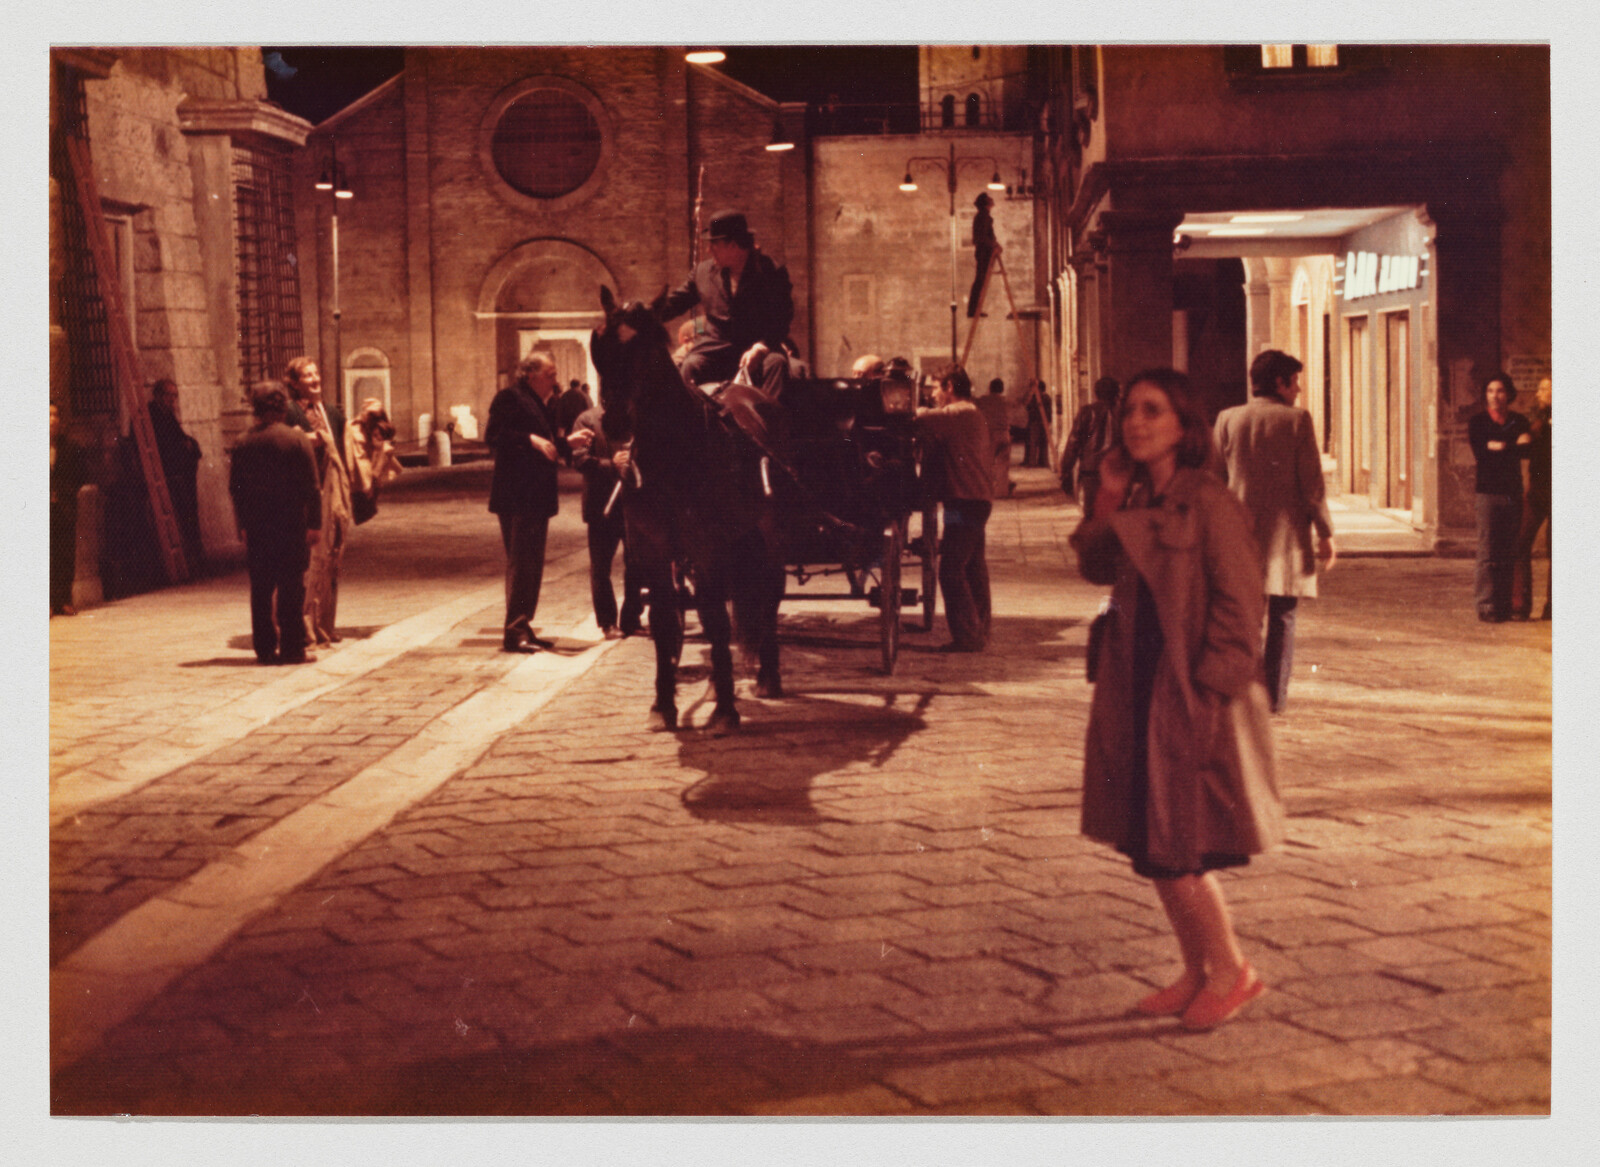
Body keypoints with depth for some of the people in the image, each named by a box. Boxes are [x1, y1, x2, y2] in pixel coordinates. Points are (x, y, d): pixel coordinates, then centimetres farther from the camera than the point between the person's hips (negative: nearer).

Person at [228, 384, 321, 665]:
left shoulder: (244, 444, 4)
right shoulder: (297, 439, -6)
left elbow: (235, 488, 7)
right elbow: (311, 486, -8)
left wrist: (243, 524, 15)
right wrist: (314, 523, -4)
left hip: (257, 526, 3)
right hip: (291, 525, -3)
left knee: (261, 589, 9)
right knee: (291, 588, 1)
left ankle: (264, 648, 10)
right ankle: (292, 649, 0)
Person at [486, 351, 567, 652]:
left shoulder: (542, 404, 21)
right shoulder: (510, 398, -7)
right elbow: (493, 436, -18)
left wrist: (567, 443, 10)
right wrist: (531, 440, -25)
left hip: (537, 497, 10)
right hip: (515, 497, -10)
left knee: (532, 565, 12)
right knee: (520, 563, -11)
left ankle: (522, 628, 18)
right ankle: (514, 632, -10)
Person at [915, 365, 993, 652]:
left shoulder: (958, 414, -12)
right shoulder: (973, 415, 21)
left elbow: (919, 421, -24)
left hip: (964, 503, -11)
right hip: (977, 501, 11)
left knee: (951, 571, -9)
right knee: (973, 569, 14)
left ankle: (967, 636, -10)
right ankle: (978, 633, 19)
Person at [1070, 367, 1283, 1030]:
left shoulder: (1209, 505, -14)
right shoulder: (1138, 504, 10)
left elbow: (1238, 608, -14)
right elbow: (1096, 569, 13)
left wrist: (1207, 694, -16)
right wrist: (1108, 501, 2)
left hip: (1193, 701, -8)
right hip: (1139, 697, 8)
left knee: (1177, 849, -5)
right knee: (1150, 845, 11)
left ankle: (1231, 972, 14)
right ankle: (1197, 972, 25)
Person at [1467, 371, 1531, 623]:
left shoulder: (1519, 422, 12)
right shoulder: (1477, 422, 5)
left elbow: (1526, 451, -3)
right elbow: (1480, 455, -8)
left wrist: (1500, 447, -14)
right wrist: (1515, 446, -8)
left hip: (1513, 492, 3)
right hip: (1489, 491, -3)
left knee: (1509, 554, 3)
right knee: (1488, 552, -8)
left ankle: (1504, 605, 8)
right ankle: (1486, 605, -6)